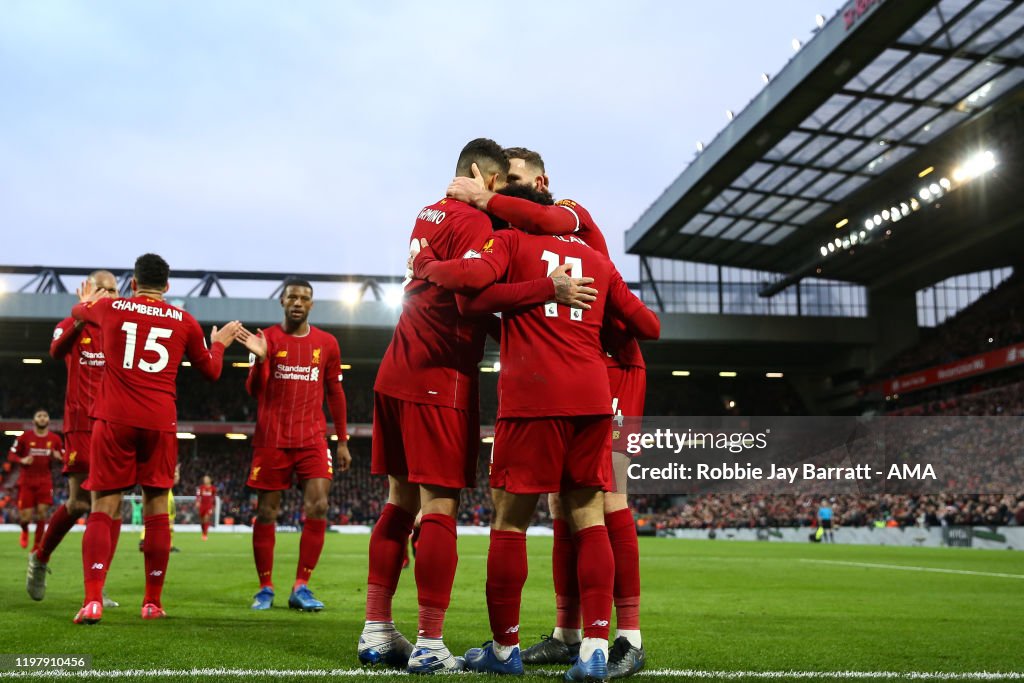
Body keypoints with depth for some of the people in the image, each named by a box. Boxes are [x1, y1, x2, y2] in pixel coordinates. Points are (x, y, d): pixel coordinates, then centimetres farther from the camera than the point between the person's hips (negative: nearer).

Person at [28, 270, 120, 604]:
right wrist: (79, 322, -40)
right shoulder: (71, 325, 2)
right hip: (81, 424, -3)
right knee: (78, 503, -5)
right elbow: (57, 351, -22)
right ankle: (40, 558, 24)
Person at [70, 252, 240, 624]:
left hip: (114, 419, 0)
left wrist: (87, 301, 55)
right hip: (160, 423, 1)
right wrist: (219, 343, 39)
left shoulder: (109, 308, 7)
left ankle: (92, 600, -10)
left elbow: (77, 311, 32)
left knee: (103, 509, 2)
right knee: (157, 510, 8)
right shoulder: (184, 321, 7)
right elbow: (210, 370, 19)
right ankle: (152, 603, 12)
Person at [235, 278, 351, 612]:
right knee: (266, 513, 3)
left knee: (318, 507, -11)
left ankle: (301, 587, -2)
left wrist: (342, 441, 12)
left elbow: (335, 393, 14)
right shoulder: (267, 338, 1)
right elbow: (253, 390, -6)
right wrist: (259, 359, -25)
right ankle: (265, 588, 14)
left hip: (312, 439, 1)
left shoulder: (327, 343, 7)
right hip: (272, 440, -1)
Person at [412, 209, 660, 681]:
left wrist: (425, 265, 5)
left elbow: (473, 275, -13)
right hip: (592, 398, 5)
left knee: (510, 521, 5)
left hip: (533, 397, -4)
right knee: (588, 519, 8)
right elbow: (649, 327, 21)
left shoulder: (512, 241, 8)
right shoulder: (598, 260, 21)